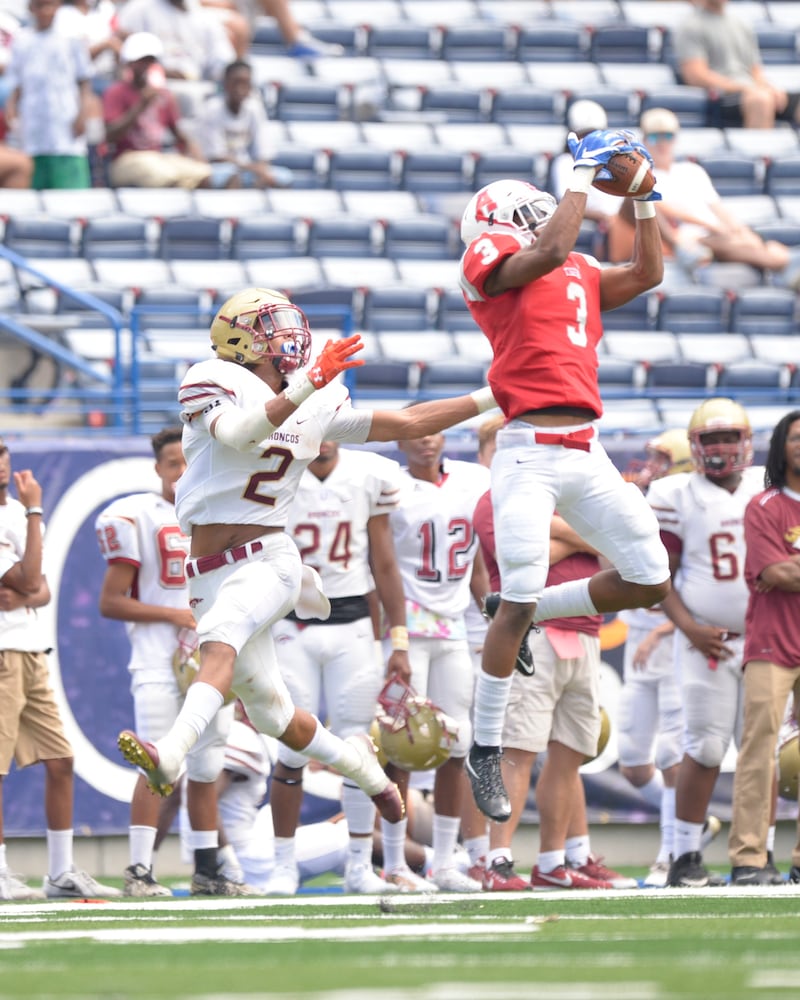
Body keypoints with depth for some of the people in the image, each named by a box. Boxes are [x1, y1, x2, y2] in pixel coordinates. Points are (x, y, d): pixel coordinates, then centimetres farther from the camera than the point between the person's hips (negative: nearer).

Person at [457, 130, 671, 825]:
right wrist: (586, 172, -7)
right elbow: (550, 251, -16)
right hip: (530, 450, -7)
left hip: (587, 455, 7)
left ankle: (523, 610, 23)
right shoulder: (491, 262, 0)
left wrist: (642, 194, 17)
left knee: (650, 580, 4)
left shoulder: (581, 275, 21)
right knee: (520, 601, -11)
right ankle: (485, 753, -1)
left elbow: (648, 274, 23)